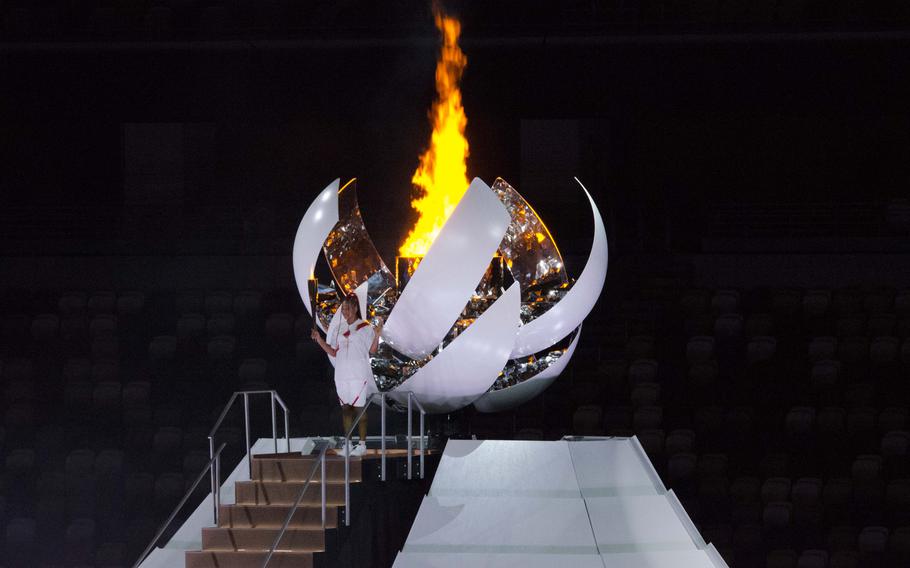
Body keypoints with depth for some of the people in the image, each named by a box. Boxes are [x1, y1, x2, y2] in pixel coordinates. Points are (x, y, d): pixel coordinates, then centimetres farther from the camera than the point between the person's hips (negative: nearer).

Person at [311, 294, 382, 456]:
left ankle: (362, 444, 0)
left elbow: (372, 351, -5)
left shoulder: (365, 327, -2)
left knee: (359, 408, -4)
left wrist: (377, 336, -20)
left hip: (359, 374, -5)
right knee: (345, 408, 6)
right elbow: (333, 352, 14)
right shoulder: (338, 328, 13)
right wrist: (320, 340, 5)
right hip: (342, 374, 5)